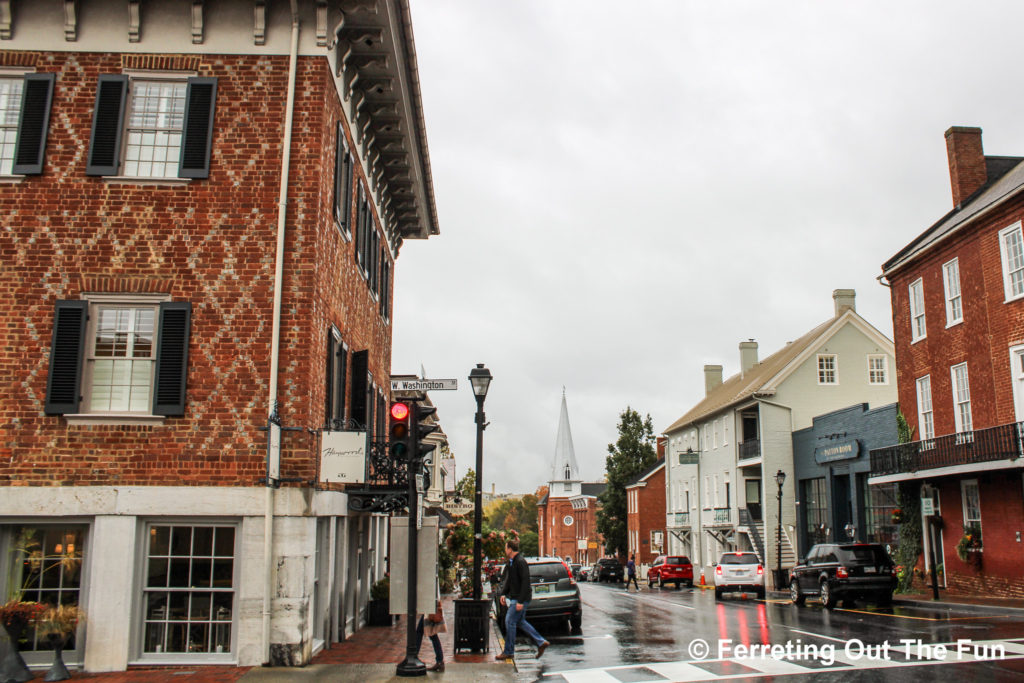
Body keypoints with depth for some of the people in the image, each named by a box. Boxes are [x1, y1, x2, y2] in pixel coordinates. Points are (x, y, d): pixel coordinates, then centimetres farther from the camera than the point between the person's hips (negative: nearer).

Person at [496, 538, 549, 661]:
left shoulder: (521, 562, -18)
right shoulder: (510, 563, 12)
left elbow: (525, 582, -22)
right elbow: (508, 580, 20)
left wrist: (521, 601, -23)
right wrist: (503, 594, 7)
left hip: (521, 598, -10)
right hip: (514, 598, 10)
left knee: (510, 621, -6)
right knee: (520, 622, 14)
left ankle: (508, 651, 4)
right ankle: (541, 642, 19)